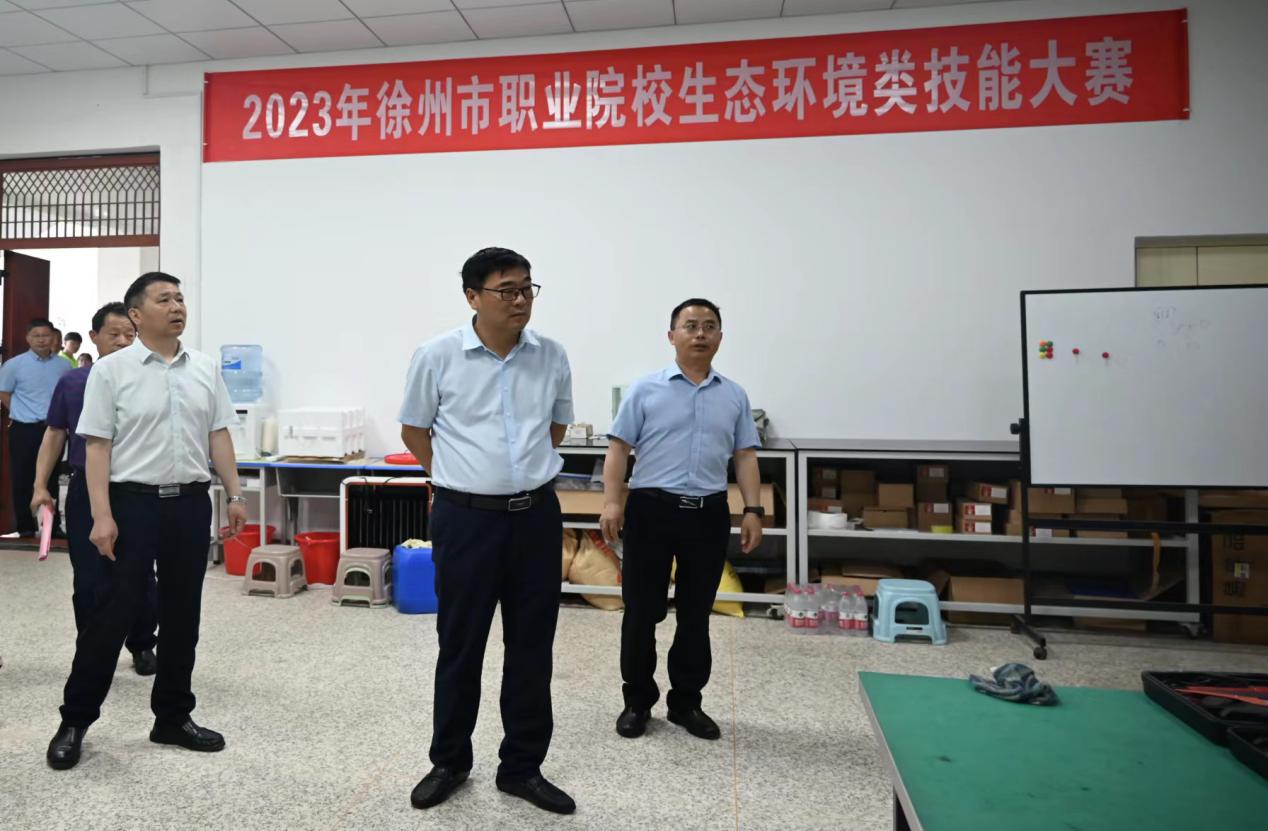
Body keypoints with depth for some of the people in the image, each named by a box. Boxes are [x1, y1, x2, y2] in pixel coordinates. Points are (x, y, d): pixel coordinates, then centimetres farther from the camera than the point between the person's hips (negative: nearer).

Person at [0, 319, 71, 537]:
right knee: (22, 479, 3)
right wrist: (22, 414, 5)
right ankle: (25, 526, 14)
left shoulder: (63, 366, 1)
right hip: (24, 430, -2)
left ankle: (53, 525, 22)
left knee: (51, 478, 12)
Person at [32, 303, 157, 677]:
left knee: (139, 576, 7)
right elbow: (54, 435, 11)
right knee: (89, 579, 7)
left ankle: (143, 646, 24)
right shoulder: (71, 383, 6)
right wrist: (40, 486, 3)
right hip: (86, 490, 2)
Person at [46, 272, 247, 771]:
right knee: (113, 613, 2)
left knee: (182, 614, 10)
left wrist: (234, 494, 4)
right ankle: (75, 721, 21)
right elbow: (97, 446, -6)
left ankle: (173, 717, 23)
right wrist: (102, 515, -13)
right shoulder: (111, 369, -4)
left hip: (191, 503, 4)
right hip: (134, 503, -4)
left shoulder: (206, 369, 8)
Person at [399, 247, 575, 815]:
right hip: (466, 517, -2)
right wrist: (465, 474, 10)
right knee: (460, 645, 10)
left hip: (537, 515, 3)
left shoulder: (552, 357, 1)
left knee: (532, 647, 10)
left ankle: (523, 767, 27)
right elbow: (413, 430, 7)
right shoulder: (437, 356, -6)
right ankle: (449, 762, 31)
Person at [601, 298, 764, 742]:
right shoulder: (646, 389, 1)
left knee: (696, 613, 12)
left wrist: (753, 510, 0)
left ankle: (686, 702, 26)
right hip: (652, 507, -2)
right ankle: (638, 700, 22)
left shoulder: (734, 396, 10)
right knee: (642, 610, 5)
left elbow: (745, 457, 9)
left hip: (709, 513, 3)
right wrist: (611, 500, -12)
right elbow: (619, 448, -1)